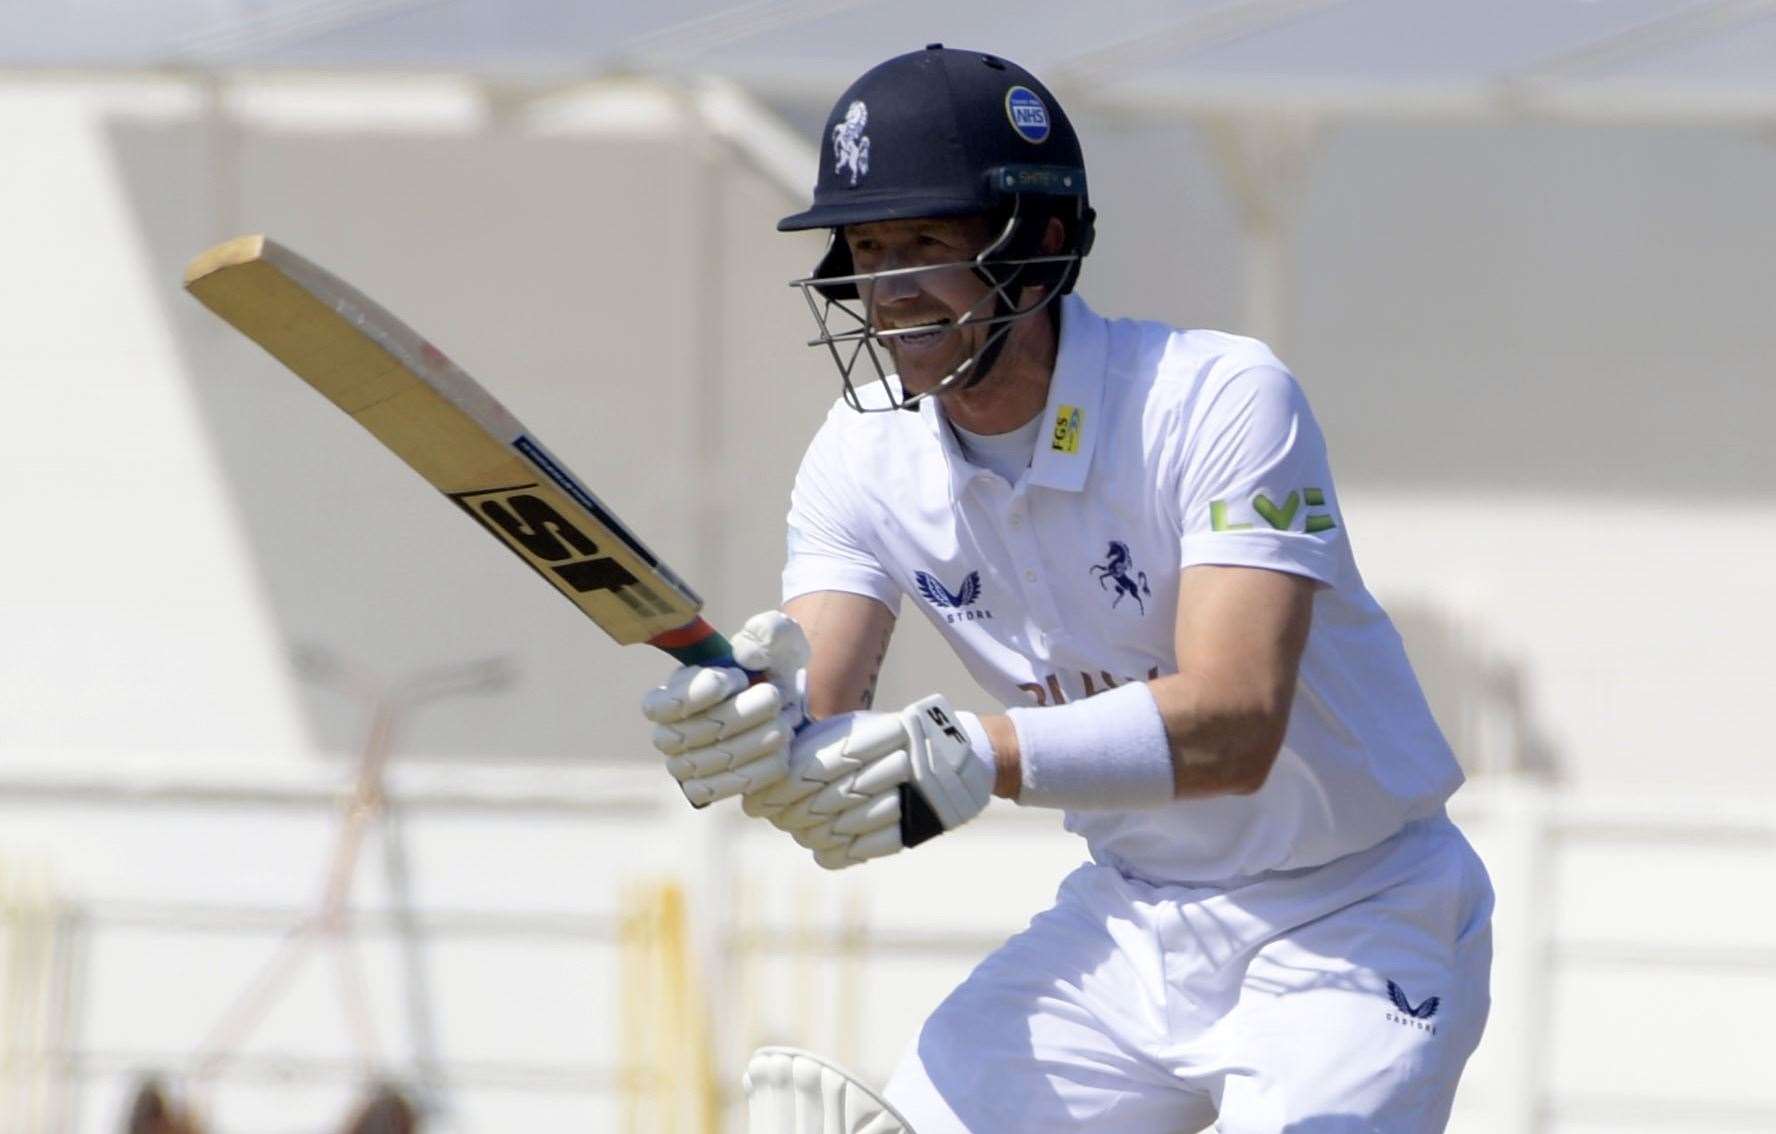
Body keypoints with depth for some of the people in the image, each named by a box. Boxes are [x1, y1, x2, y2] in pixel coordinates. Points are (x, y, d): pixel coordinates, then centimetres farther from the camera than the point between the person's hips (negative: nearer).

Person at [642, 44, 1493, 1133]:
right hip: (1131, 916, 6)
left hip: (1347, 929, -5)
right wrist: (753, 719, -38)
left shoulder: (1222, 400, -23)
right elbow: (826, 754, -14)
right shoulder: (867, 456, -4)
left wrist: (987, 755, -47)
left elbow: (1234, 727, -34)